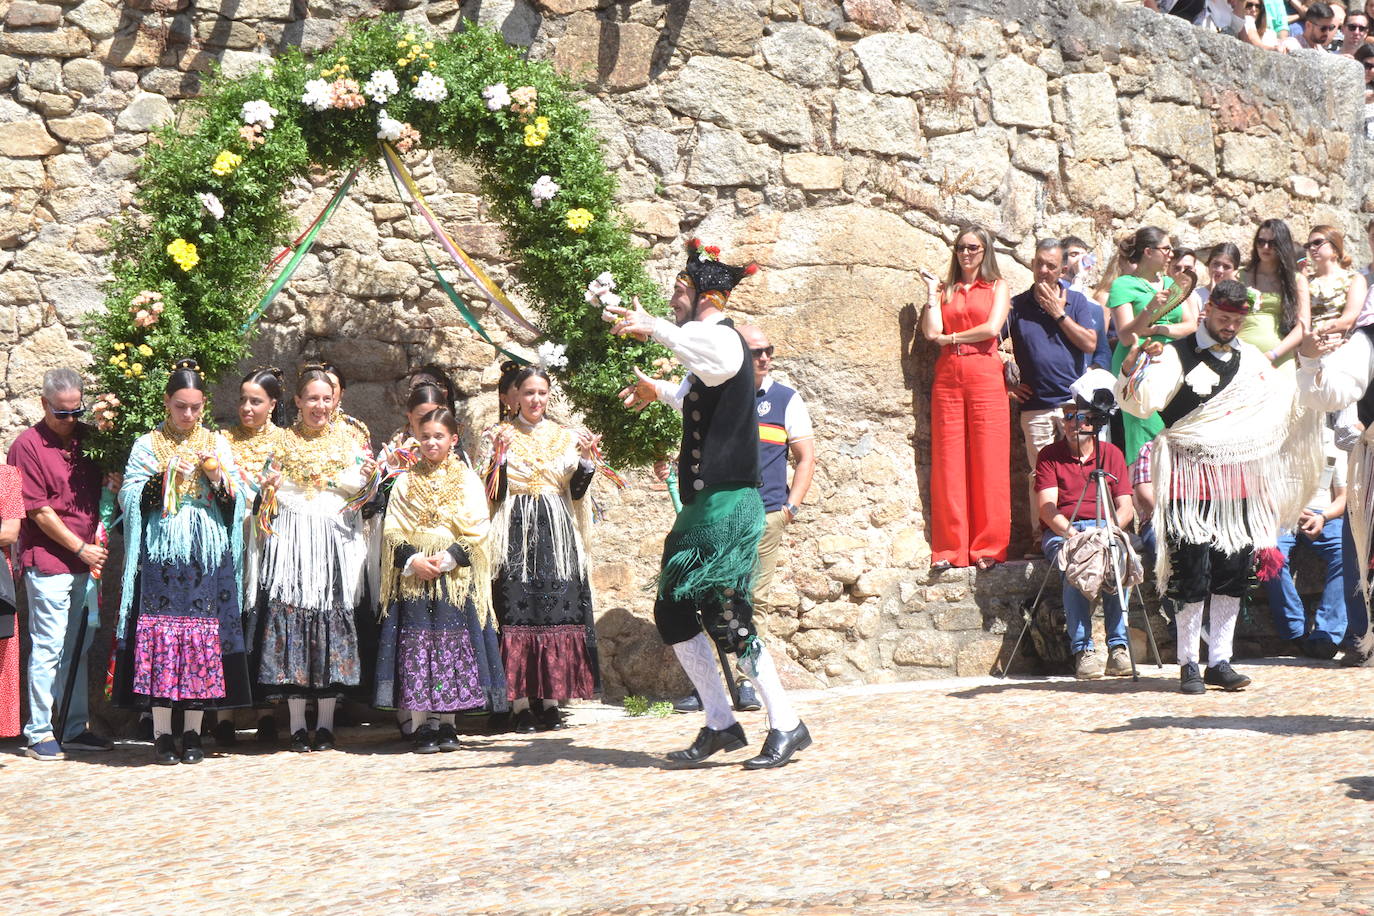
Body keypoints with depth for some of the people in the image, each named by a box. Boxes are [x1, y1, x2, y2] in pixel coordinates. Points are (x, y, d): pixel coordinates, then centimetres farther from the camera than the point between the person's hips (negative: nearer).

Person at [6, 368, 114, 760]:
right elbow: (39, 511, -10)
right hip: (48, 560, -6)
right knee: (48, 647, -5)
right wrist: (81, 548, -10)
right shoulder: (28, 445, -7)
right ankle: (39, 734, 1)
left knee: (80, 647, 10)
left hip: (86, 559, 6)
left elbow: (106, 485, 20)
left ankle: (75, 729, 18)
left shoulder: (89, 437, 10)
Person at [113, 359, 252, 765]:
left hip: (208, 555, 1)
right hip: (161, 553, -1)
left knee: (203, 636, -3)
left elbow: (237, 502, 9)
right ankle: (162, 734, -4)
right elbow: (130, 499, 0)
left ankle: (193, 732, 5)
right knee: (160, 634, -8)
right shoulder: (148, 445, 9)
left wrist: (217, 476, -8)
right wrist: (164, 477, -13)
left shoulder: (217, 444, 13)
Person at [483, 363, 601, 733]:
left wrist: (586, 458, -8)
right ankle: (520, 705, -6)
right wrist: (499, 459, -15)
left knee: (557, 615, -2)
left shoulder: (567, 437, 13)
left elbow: (576, 492, 7)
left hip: (556, 536, 2)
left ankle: (550, 701, 2)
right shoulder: (501, 437, 7)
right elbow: (493, 494, 0)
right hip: (516, 536, -2)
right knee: (517, 615, -8)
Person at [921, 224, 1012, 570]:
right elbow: (932, 332, 3)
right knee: (948, 464, -2)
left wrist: (951, 338, 2)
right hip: (948, 379, 3)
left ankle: (988, 548, -3)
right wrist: (932, 293, 5)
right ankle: (950, 549, 1)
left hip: (984, 377, -3)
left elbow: (992, 328, -5)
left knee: (988, 462, -5)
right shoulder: (946, 290, 17)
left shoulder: (997, 287, 11)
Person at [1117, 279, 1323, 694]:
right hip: (1190, 482, -5)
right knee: (1193, 574, -7)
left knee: (1233, 574, 5)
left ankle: (1220, 661, 12)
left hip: (1236, 480, 5)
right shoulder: (1176, 355, -2)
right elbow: (1140, 403, -15)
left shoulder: (1252, 360, 14)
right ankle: (1188, 664, 2)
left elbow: (1287, 407, 22)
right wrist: (1132, 367, -33)